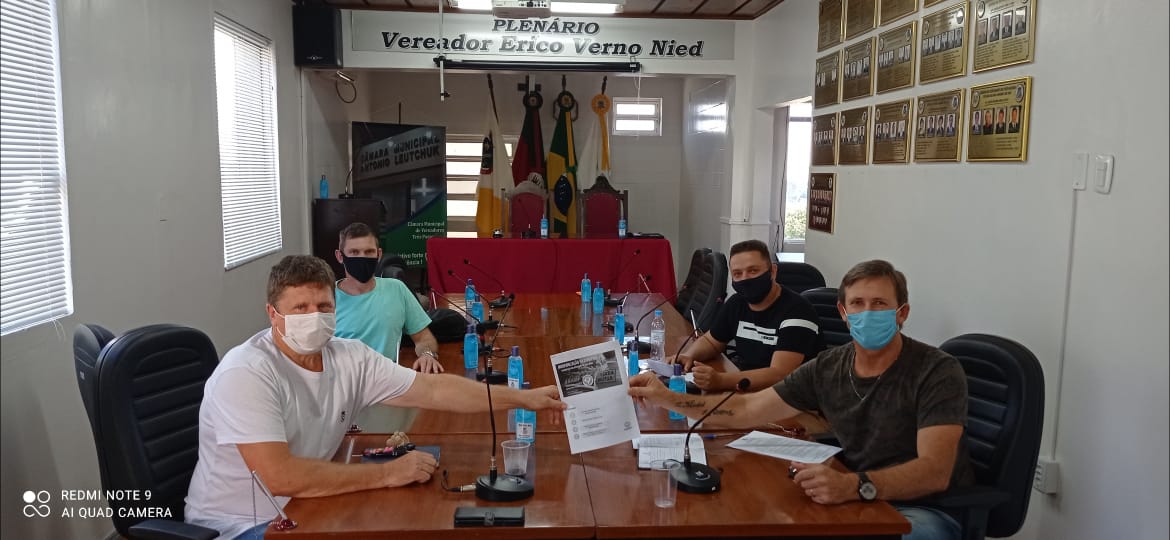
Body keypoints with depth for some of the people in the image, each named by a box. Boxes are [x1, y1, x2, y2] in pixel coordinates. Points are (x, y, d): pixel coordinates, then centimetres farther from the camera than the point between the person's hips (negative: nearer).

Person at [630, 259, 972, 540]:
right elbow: (746, 410, 3)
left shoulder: (937, 373, -17)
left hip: (929, 508, -3)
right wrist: (668, 399, -8)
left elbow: (934, 472, -29)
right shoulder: (827, 368, -1)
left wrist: (855, 486, -46)